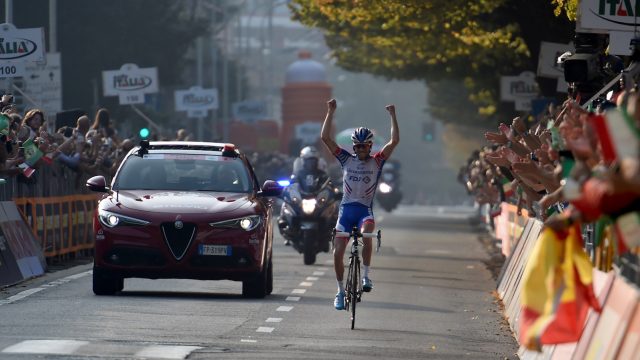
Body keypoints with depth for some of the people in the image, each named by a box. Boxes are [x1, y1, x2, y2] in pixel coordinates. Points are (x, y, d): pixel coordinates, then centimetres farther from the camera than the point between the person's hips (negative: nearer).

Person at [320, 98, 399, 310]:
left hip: (365, 210, -2)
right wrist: (330, 113, -5)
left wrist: (392, 116, -9)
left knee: (366, 234, -34)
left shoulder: (377, 162, 3)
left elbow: (395, 141, -7)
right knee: (338, 252, -4)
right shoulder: (346, 159, 6)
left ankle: (366, 276, -21)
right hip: (346, 209, 2)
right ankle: (340, 290, 12)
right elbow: (325, 137, 0)